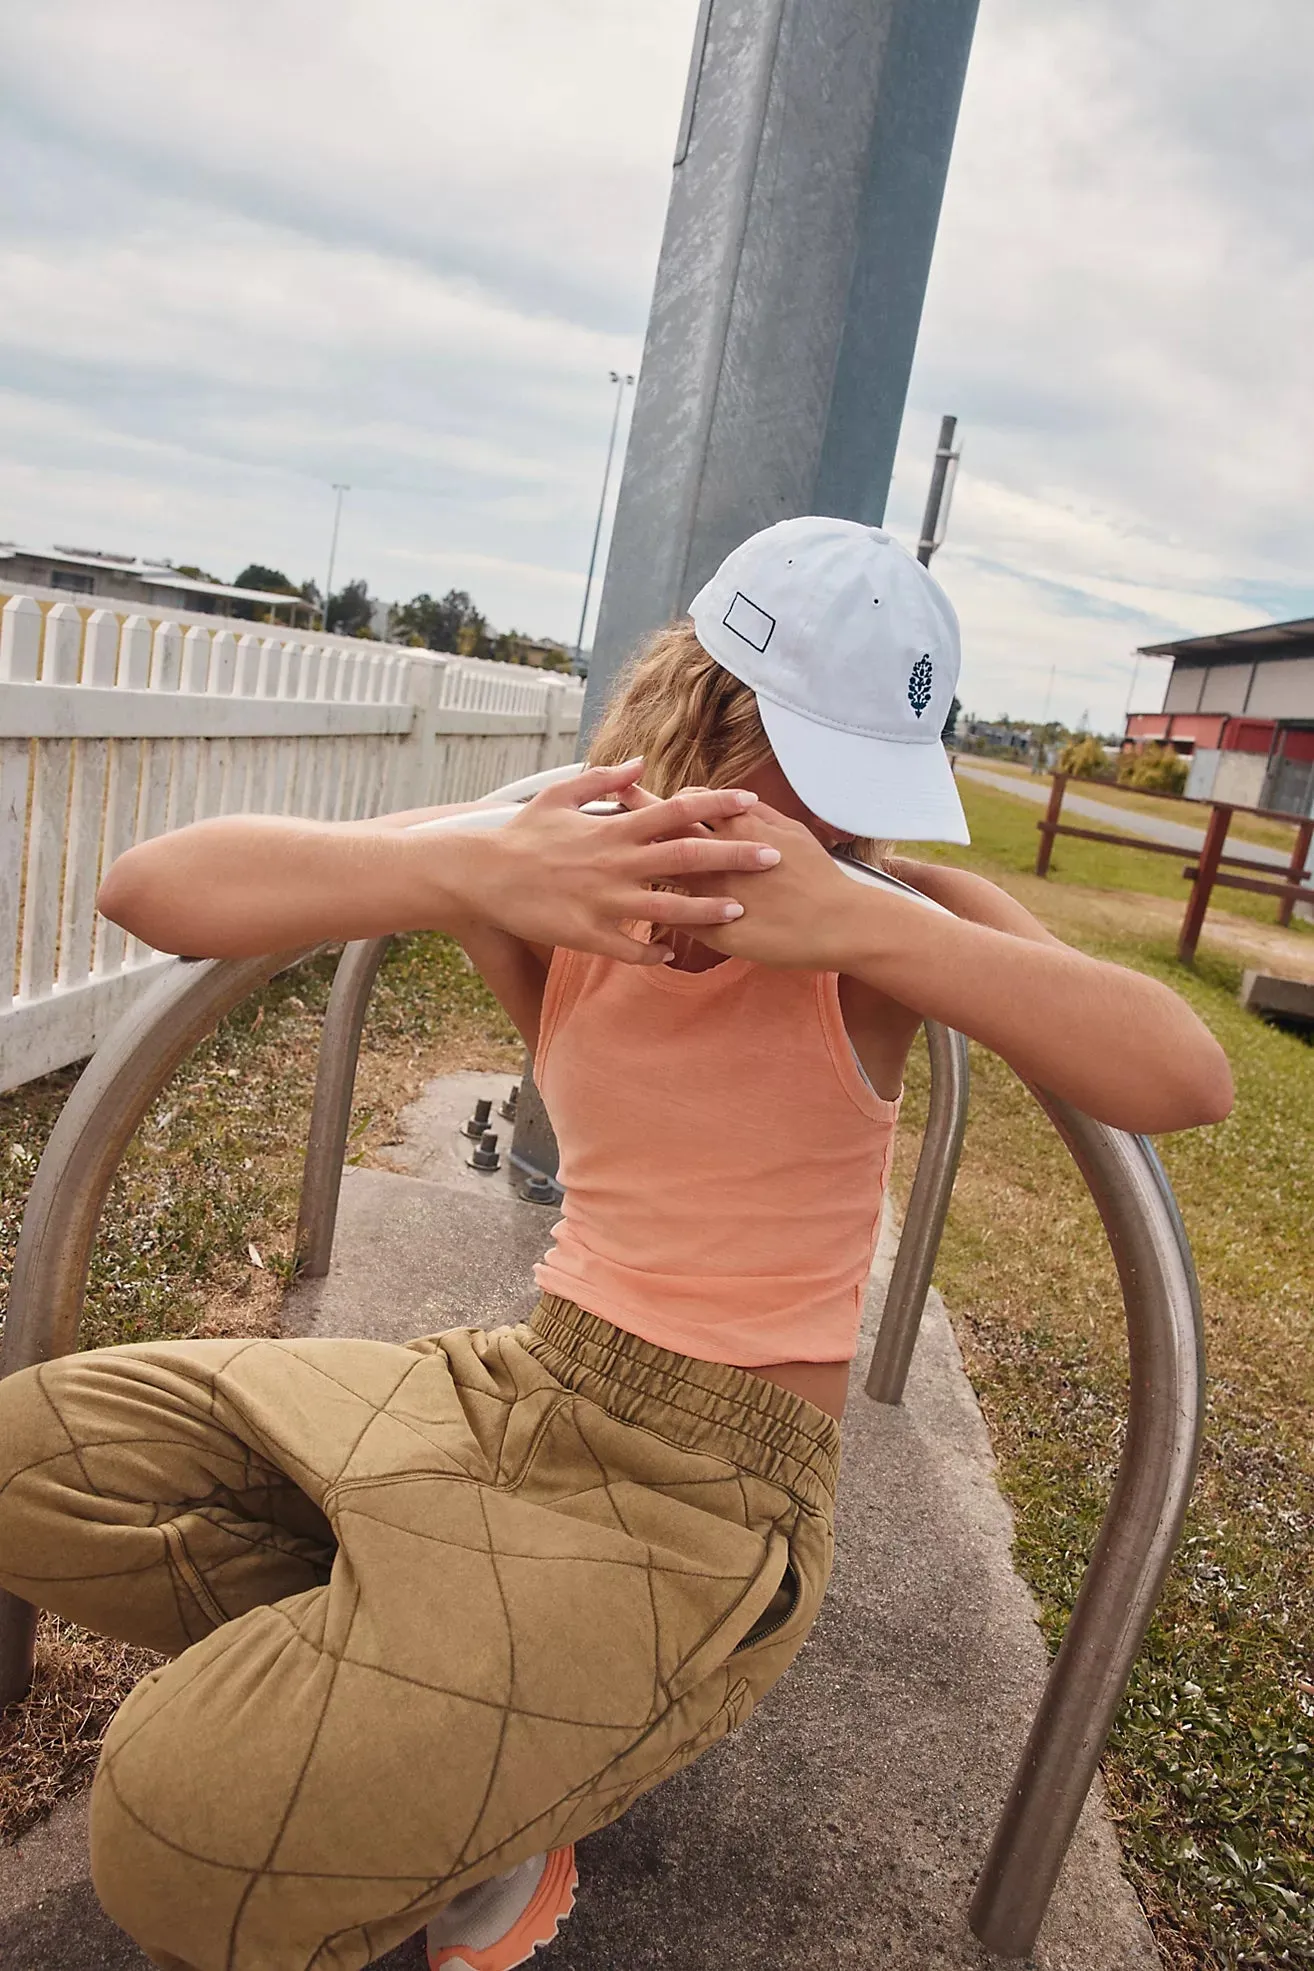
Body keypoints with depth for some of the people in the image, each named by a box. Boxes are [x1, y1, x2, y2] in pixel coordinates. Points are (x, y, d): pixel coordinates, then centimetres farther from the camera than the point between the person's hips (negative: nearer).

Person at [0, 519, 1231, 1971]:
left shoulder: (887, 918, -11)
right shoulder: (557, 875, -6)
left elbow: (1189, 1081, -26)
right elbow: (151, 885, -15)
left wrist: (858, 922, -33)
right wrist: (476, 873, -31)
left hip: (709, 1488, -4)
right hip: (527, 1384, 5)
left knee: (189, 1833, -16)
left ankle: (493, 1830, 15)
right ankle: (371, 1694, 13)